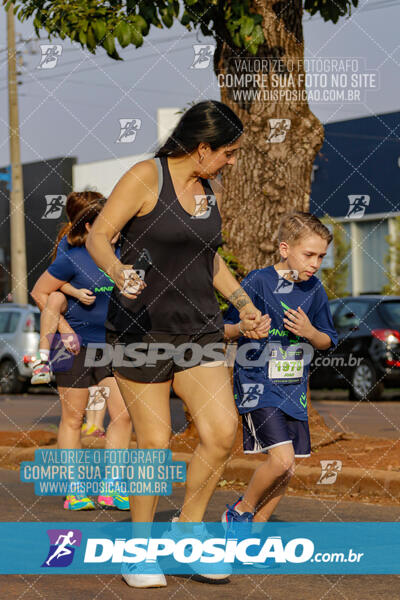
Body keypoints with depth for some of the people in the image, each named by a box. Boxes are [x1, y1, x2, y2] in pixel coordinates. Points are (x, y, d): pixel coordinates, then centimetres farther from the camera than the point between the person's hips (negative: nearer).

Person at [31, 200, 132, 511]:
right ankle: (74, 492, 9)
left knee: (123, 413, -4)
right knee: (73, 418, 2)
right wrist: (65, 328, -11)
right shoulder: (72, 259, -10)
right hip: (75, 345, -5)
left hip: (110, 344, 5)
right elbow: (39, 292, -6)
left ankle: (110, 489, 3)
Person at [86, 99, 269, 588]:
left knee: (222, 431, -10)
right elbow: (98, 236, -12)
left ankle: (189, 526, 11)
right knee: (155, 441, -4)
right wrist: (116, 270, -31)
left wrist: (243, 303, 21)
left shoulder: (212, 194, 13)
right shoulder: (146, 177, -8)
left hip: (198, 329, 6)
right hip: (141, 328, -6)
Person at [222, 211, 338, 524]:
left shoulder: (314, 290, 5)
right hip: (257, 384, -6)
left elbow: (327, 342, 13)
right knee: (282, 460, -19)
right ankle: (240, 512, 6)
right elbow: (225, 329, -5)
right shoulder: (257, 282, -11)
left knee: (285, 470, 5)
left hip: (293, 389, 6)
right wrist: (242, 329, -28)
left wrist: (309, 332, -8)